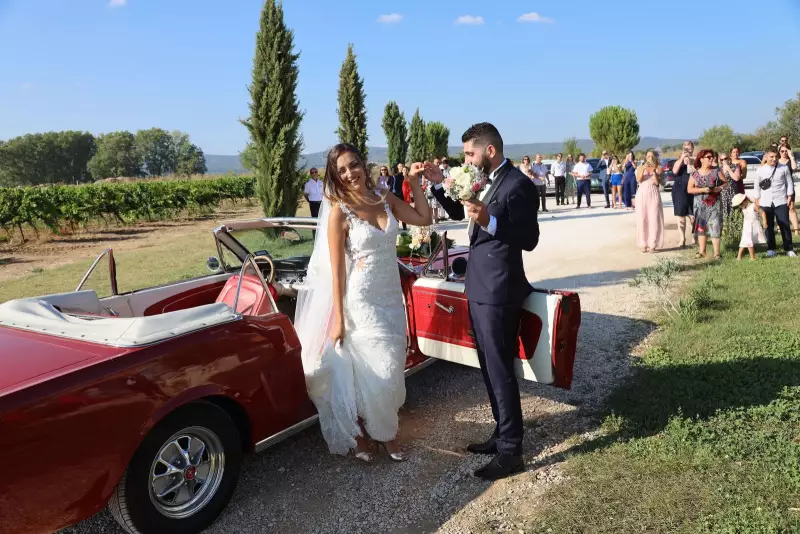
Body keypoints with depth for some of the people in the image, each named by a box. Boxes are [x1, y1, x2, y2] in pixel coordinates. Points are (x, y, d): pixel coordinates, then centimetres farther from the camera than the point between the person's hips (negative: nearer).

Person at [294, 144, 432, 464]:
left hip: (391, 297, 5)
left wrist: (415, 184, -1)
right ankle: (360, 436, 25)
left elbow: (424, 219, 11)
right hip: (361, 301, -5)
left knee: (391, 368, 12)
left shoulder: (385, 199, 3)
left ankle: (385, 432, 30)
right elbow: (336, 268, -11)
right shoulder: (339, 212, -11)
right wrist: (337, 318, -12)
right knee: (367, 370, 2)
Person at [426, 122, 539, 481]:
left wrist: (490, 221, -31)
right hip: (479, 287, 9)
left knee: (500, 370, -3)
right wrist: (439, 184, 10)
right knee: (490, 367, 16)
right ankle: (502, 434, 30)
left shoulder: (518, 184, -14)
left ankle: (511, 451, 8)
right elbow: (457, 213, 24)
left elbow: (529, 239, -19)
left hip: (498, 290, -9)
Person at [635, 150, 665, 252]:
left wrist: (654, 171, -15)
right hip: (642, 195, 1)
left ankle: (652, 245, -1)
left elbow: (657, 182, -4)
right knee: (642, 220, -3)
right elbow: (638, 180, -6)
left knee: (654, 220, -4)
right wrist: (643, 169, -18)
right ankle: (643, 244, 1)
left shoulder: (659, 168, 6)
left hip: (654, 196, -1)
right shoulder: (640, 168, 9)